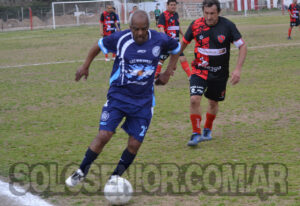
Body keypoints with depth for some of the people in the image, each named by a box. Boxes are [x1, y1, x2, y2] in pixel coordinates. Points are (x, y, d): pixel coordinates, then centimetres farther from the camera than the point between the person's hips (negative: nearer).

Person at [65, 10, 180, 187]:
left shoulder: (160, 40, -9)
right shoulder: (120, 39, -13)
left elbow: (177, 49, 13)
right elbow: (99, 45, 7)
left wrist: (168, 72, 12)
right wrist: (86, 66, 11)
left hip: (143, 101, 2)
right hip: (118, 95, -2)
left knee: (135, 144, -2)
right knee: (104, 135, -16)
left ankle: (115, 178, 19)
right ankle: (82, 172, 4)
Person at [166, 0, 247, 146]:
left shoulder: (228, 26, -14)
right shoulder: (196, 25, -10)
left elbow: (242, 46, -9)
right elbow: (183, 43, 7)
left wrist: (238, 69, -18)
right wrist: (173, 61, 12)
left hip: (219, 73, 0)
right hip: (199, 70, 0)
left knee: (213, 103, 13)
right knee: (194, 99, -18)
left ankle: (207, 130, 40)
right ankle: (196, 134, -4)